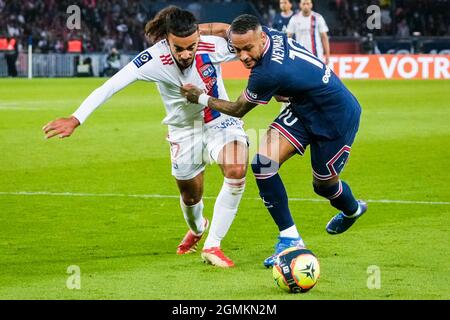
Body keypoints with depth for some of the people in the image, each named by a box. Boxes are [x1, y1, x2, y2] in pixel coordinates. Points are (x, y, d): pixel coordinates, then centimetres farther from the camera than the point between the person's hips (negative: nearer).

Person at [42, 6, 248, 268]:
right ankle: (197, 229, 54)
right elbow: (111, 86, -35)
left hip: (221, 121, 0)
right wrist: (76, 119, -43)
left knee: (237, 171, -27)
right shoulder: (154, 59, -29)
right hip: (184, 130, 0)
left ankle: (212, 246, -12)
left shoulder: (214, 47, -26)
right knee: (190, 196, 13)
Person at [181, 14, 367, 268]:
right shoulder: (272, 35, -15)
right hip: (304, 109, 8)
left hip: (338, 118, -8)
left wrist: (201, 98, -5)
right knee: (263, 165, -11)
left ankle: (353, 209, 49)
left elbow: (238, 110, -17)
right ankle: (290, 238, 0)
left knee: (323, 185, 11)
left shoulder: (268, 73, -36)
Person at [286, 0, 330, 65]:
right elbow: (288, 37, 6)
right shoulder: (294, 19, 2)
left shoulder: (318, 18, -1)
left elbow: (324, 37, 1)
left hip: (317, 56, -1)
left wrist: (327, 55, -3)